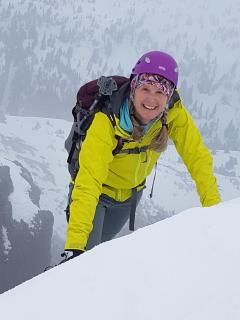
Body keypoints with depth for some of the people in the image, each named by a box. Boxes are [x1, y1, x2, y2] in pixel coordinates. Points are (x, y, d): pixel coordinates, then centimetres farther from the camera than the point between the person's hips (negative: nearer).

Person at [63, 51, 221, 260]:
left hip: (131, 192, 4)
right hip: (99, 190, -4)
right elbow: (88, 183, -43)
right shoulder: (107, 122, -38)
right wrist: (75, 245, -51)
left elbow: (198, 158, -17)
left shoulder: (174, 113, -27)